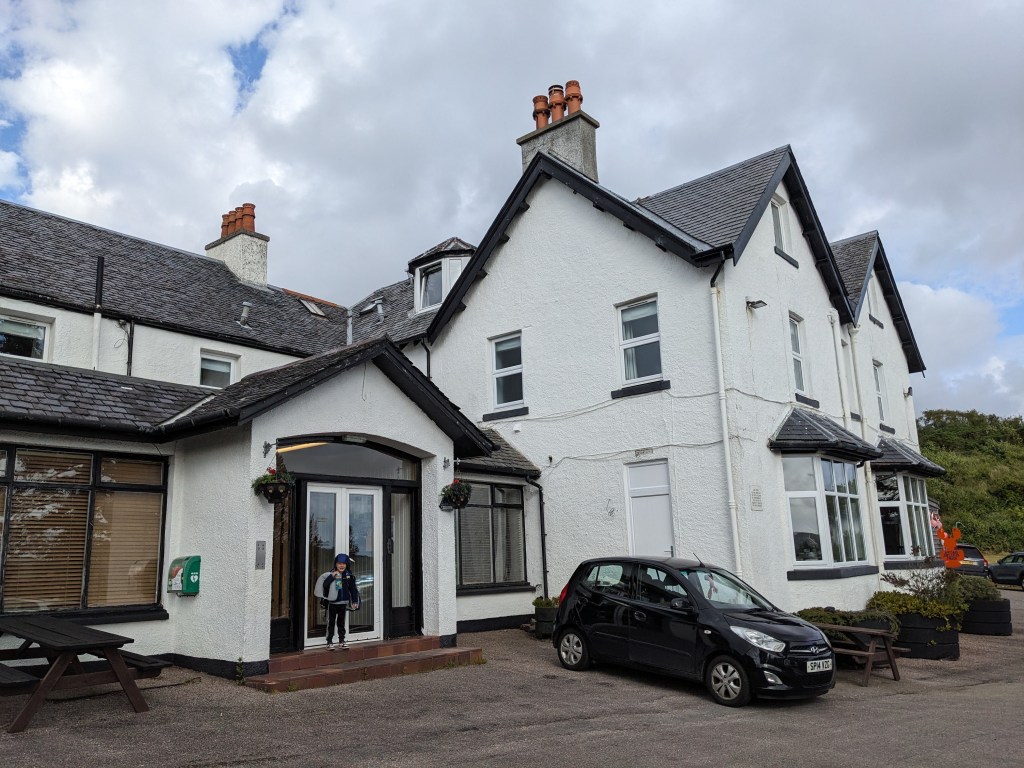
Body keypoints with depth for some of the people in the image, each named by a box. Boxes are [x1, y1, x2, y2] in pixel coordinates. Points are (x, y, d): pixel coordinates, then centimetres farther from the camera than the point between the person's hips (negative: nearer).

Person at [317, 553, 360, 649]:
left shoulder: (349, 576, 1)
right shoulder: (331, 574, -6)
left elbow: (353, 589, 4)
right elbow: (324, 585, -16)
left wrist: (354, 601, 1)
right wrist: (332, 576, -25)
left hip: (343, 603, 3)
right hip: (332, 602, -2)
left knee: (341, 622, 12)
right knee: (331, 622, 3)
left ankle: (341, 641, 21)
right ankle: (329, 642, 10)